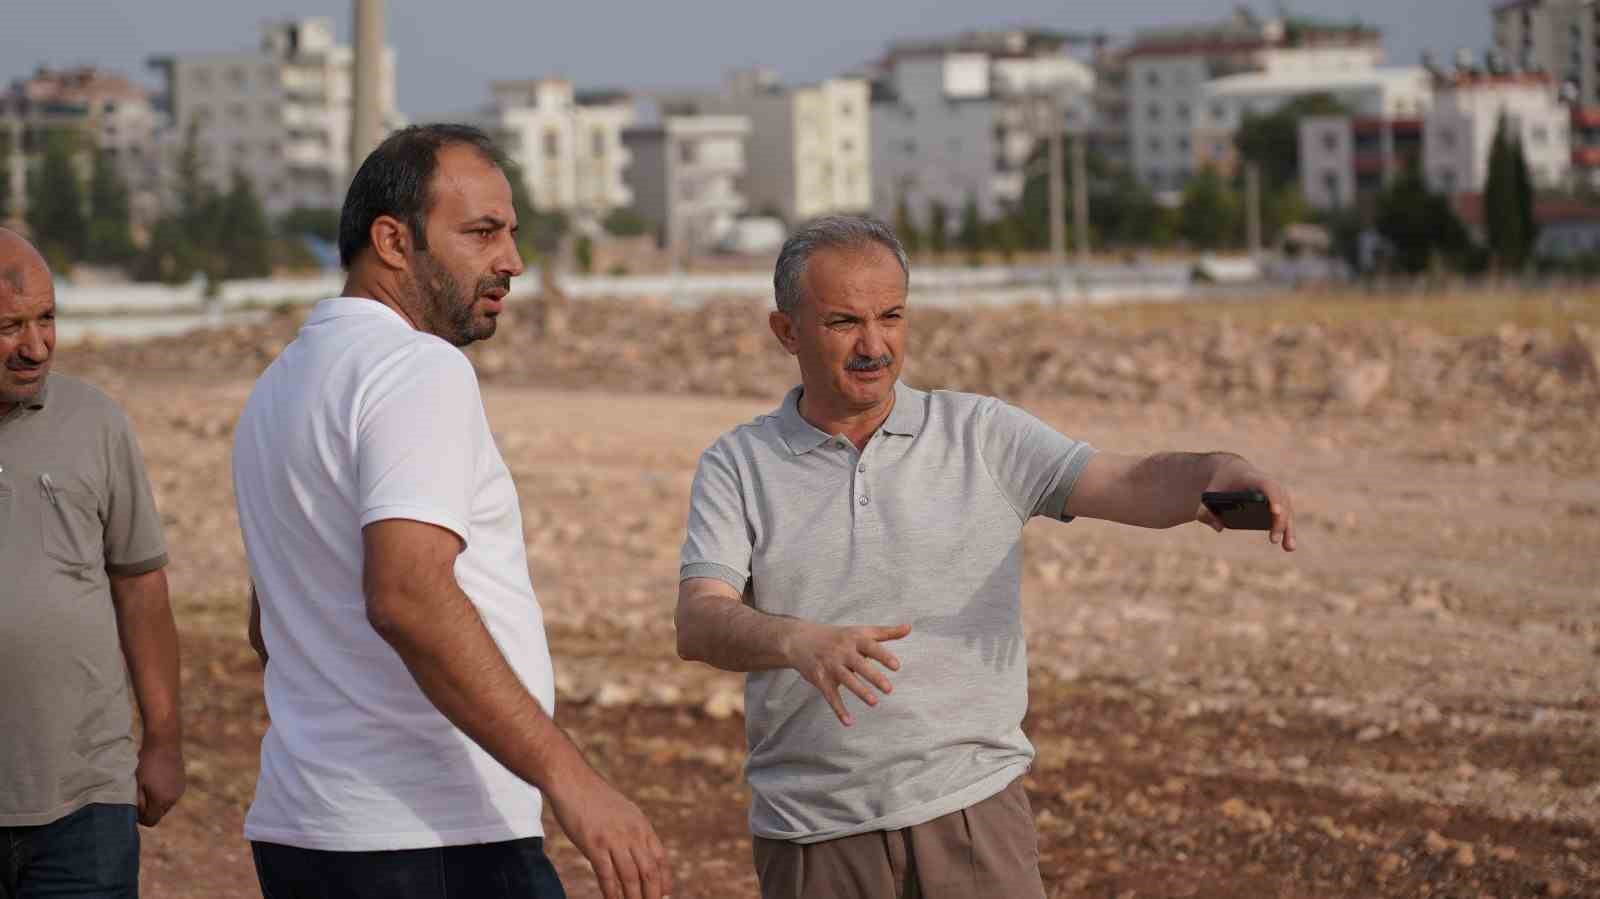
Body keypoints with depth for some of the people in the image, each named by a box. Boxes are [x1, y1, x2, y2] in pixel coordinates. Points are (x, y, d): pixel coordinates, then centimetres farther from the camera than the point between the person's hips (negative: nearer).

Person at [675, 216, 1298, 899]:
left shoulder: (980, 434, 5)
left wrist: (1218, 473, -29)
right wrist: (799, 642, -31)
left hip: (972, 812, 0)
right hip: (812, 835, 0)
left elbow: (1133, 486, -6)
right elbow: (699, 624, -10)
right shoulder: (738, 465, 4)